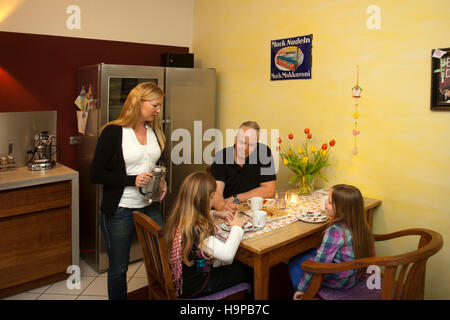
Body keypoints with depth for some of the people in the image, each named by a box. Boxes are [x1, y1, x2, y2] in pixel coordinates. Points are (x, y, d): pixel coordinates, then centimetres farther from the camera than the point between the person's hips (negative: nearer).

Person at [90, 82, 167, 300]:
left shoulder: (154, 131, 6)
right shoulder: (113, 132, -12)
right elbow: (96, 174, -12)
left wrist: (161, 183, 0)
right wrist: (132, 180, -21)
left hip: (151, 207, 5)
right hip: (119, 211, -5)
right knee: (119, 268, 11)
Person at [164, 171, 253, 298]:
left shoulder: (178, 219, -4)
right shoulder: (196, 229, -32)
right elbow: (227, 254, -34)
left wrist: (217, 214, 8)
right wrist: (236, 227, -18)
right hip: (194, 288, -8)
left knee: (238, 264, 21)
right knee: (248, 271, 7)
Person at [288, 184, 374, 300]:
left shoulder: (335, 231, -30)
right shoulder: (359, 225, -8)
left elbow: (319, 264, -25)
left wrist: (301, 288, -13)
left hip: (337, 281, -8)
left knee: (294, 262, 7)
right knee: (309, 253, 22)